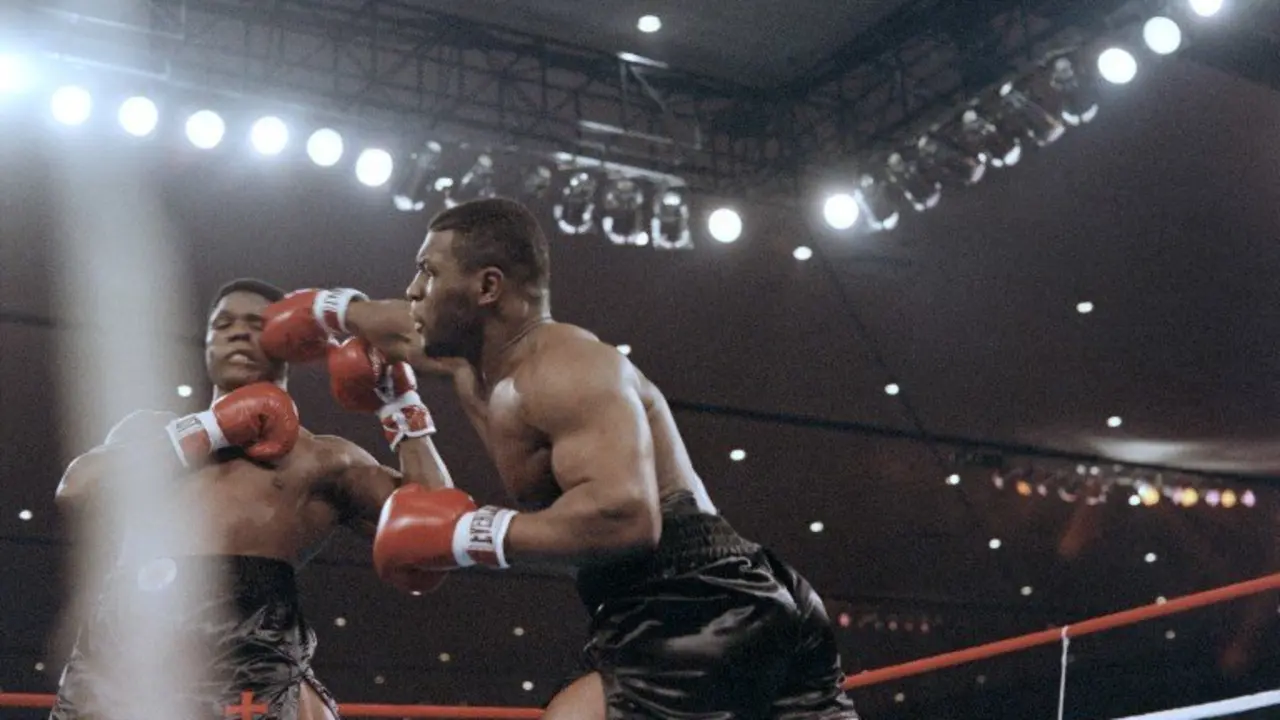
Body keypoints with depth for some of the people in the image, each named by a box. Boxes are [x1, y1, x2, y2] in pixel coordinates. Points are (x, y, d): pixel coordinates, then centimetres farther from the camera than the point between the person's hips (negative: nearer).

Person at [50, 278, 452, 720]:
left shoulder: (325, 459, 21)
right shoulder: (153, 430, 27)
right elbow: (75, 489, 8)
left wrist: (401, 405, 14)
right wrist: (210, 429, 9)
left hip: (254, 644, -2)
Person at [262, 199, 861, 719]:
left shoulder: (562, 367, -13)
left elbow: (625, 514, -28)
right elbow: (410, 329, 42)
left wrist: (461, 535, -17)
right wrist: (325, 311, 61)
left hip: (707, 629, -11)